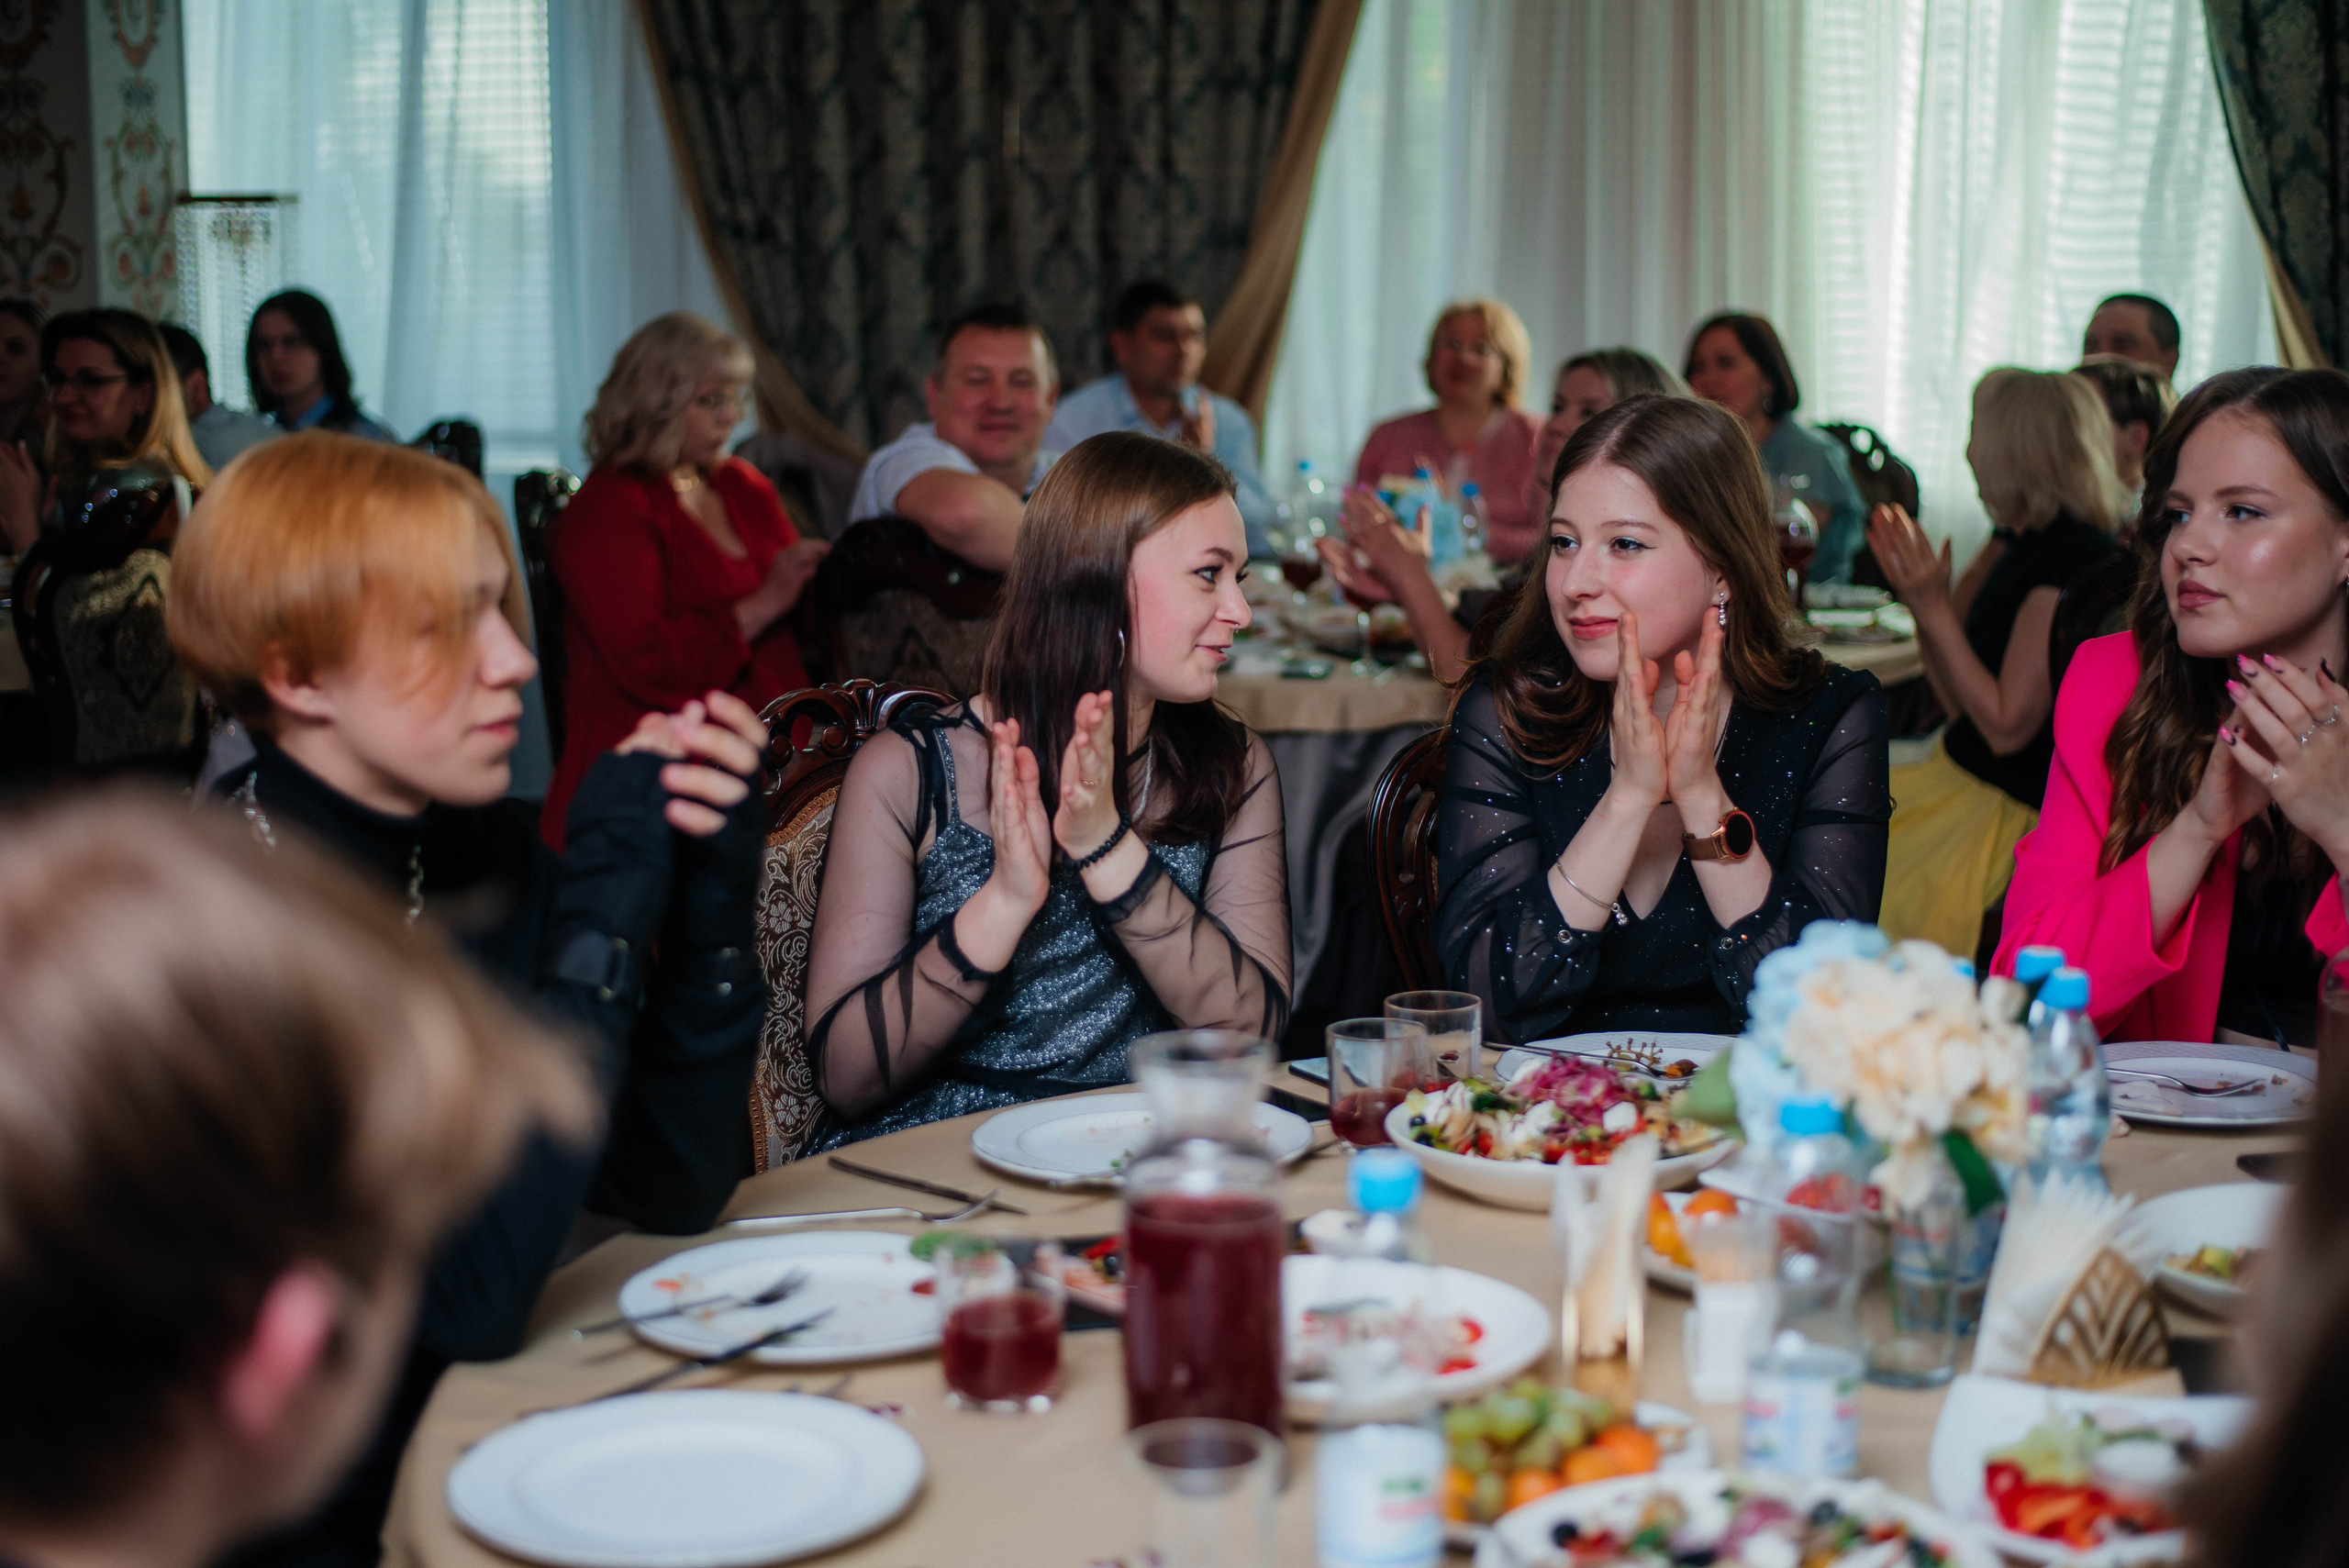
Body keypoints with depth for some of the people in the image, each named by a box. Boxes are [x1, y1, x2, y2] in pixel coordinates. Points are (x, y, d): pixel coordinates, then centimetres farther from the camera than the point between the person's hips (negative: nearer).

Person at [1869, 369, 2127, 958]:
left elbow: (2006, 726, -22)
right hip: (1957, 776, 9)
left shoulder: (2076, 561, -21)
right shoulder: (2017, 542, 8)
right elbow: (1958, 698, 11)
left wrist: (1935, 607, -20)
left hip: (2006, 808, -9)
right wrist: (1918, 596, -1)